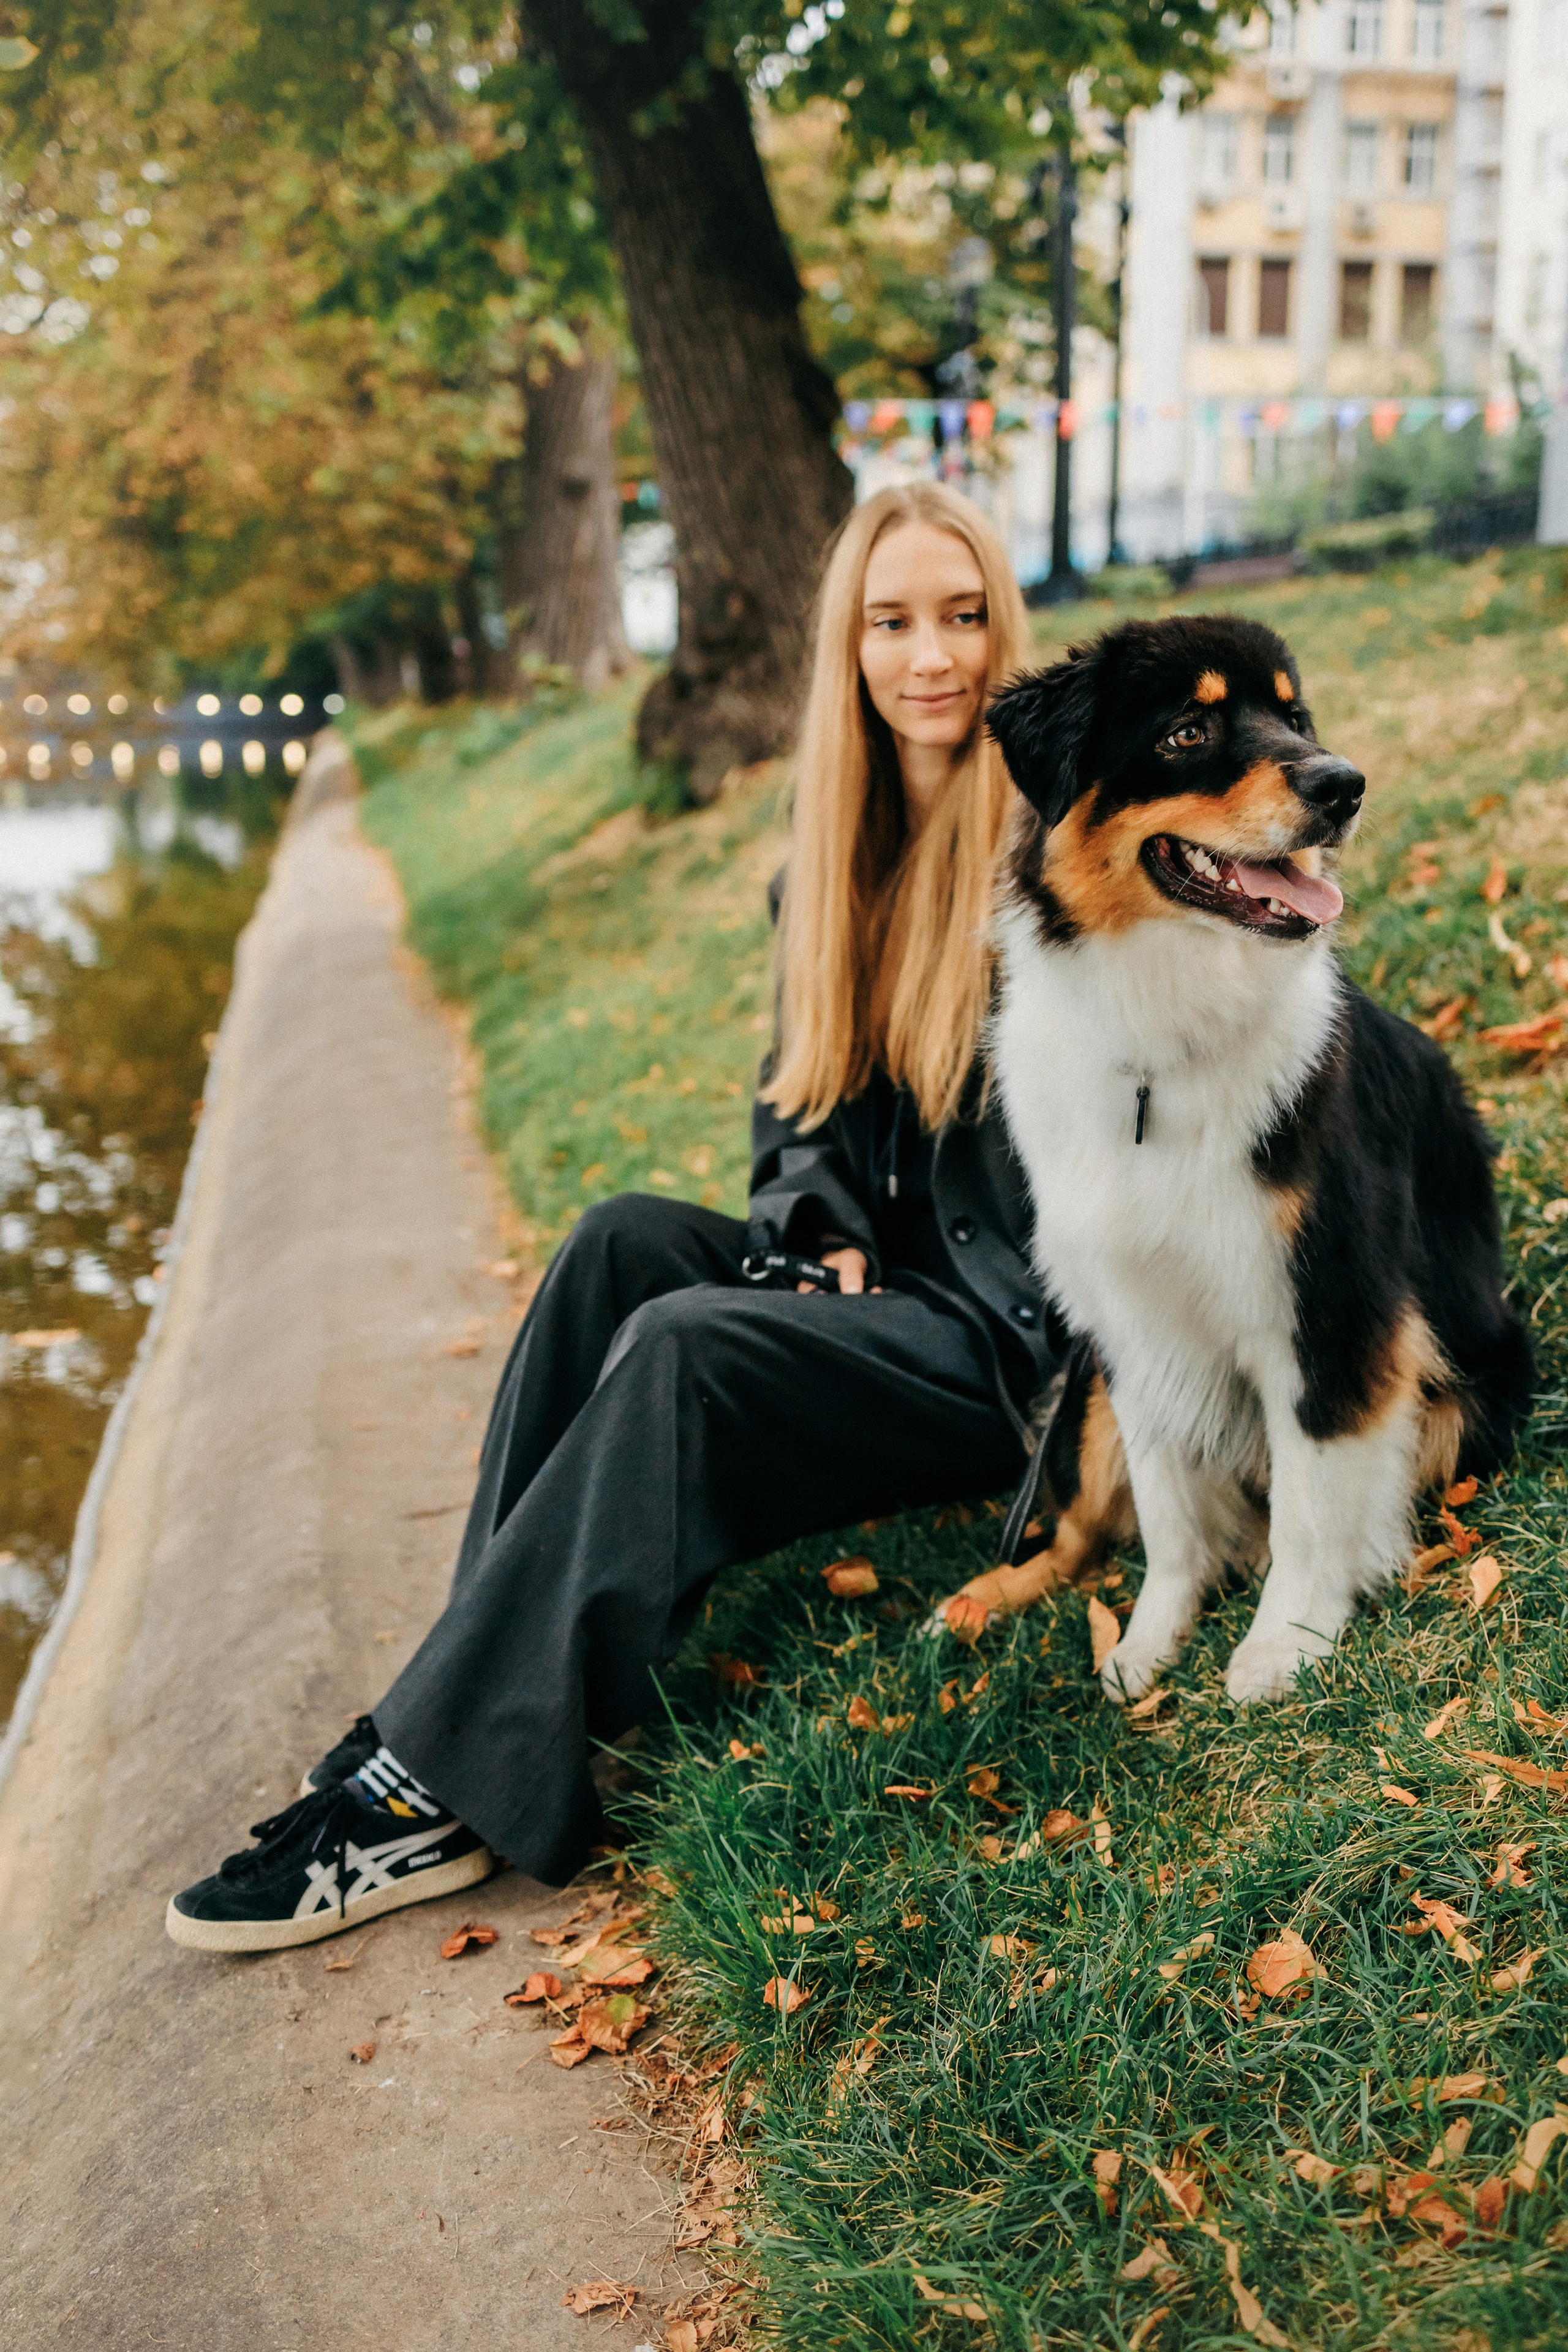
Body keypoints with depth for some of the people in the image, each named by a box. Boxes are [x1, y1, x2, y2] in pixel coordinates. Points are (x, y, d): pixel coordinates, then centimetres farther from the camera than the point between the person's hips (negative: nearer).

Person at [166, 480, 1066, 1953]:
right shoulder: (831, 865, 11)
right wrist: (823, 1223, -5)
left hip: (1016, 1332, -6)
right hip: (877, 1281, 6)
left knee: (684, 1346, -27)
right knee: (624, 1242, -18)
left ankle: (439, 1787, -23)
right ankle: (489, 1689, -21)